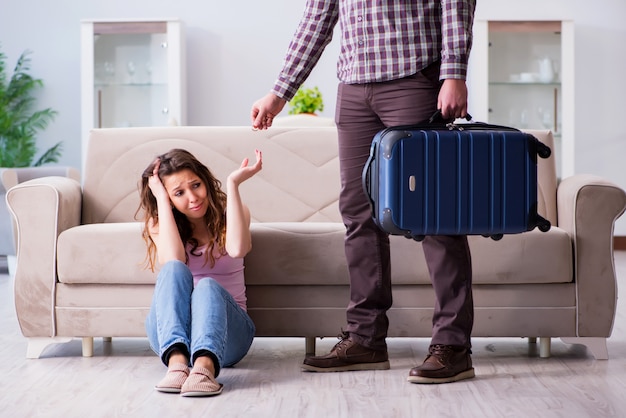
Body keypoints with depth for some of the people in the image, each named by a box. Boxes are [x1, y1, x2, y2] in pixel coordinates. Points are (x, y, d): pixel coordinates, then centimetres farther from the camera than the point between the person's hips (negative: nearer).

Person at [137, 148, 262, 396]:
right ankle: (177, 361, -54)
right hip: (169, 334, 1)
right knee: (174, 270, -28)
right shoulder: (158, 222, 5)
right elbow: (173, 261, -18)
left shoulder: (228, 214, 4)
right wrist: (162, 199, -13)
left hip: (225, 325, -1)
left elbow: (238, 249, -21)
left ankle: (205, 367, -63)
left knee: (207, 286, -33)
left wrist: (233, 184, -17)